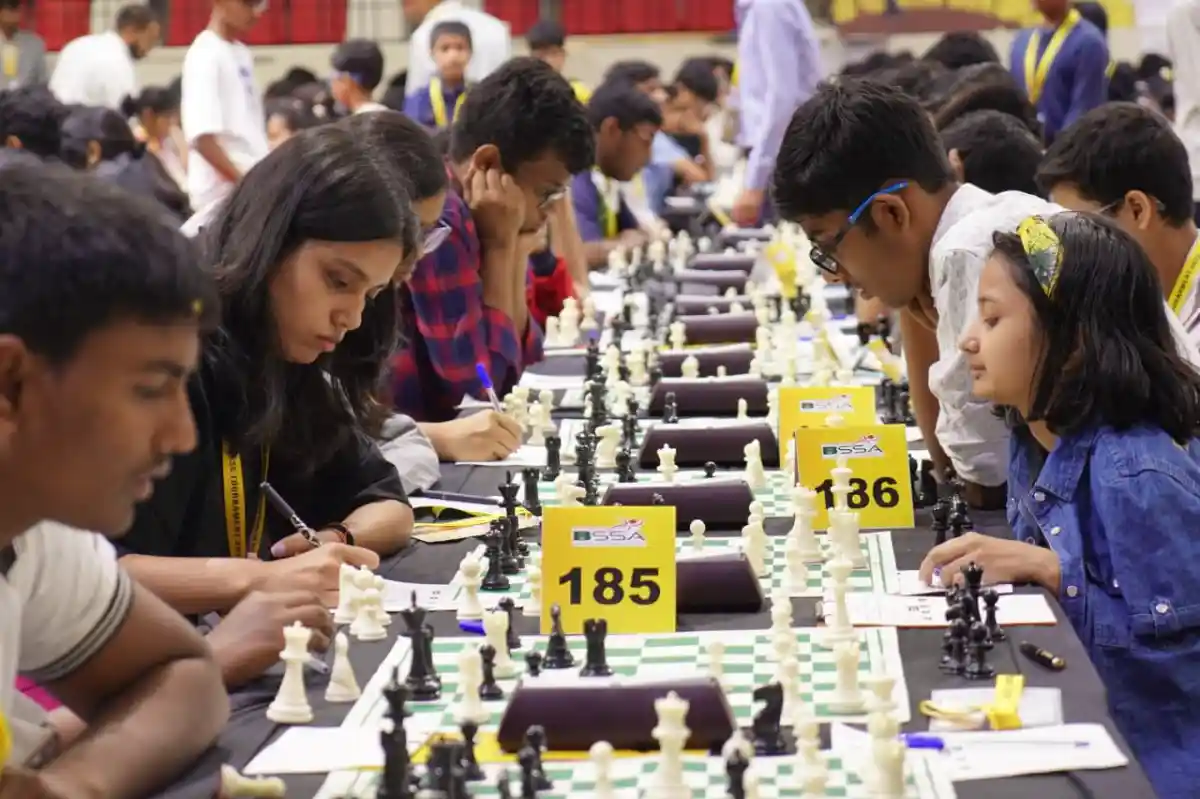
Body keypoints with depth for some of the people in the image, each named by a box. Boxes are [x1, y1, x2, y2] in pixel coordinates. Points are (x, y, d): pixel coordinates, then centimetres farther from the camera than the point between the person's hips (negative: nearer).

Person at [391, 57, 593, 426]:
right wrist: (501, 245, -12)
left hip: (421, 429, 8)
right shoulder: (437, 219, -17)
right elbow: (477, 385, -16)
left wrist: (516, 253, 1)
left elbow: (509, 368, 10)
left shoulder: (461, 216, 7)